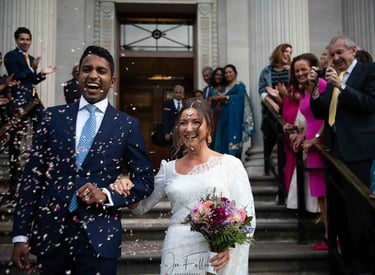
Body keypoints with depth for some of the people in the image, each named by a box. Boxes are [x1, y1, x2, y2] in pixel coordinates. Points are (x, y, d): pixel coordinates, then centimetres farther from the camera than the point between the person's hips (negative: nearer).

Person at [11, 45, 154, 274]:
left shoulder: (127, 125, 1)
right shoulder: (54, 117, 5)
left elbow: (145, 180, 3)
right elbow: (32, 176, 3)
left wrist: (107, 194, -13)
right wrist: (21, 235, -1)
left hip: (99, 236, -2)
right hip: (50, 232, 2)